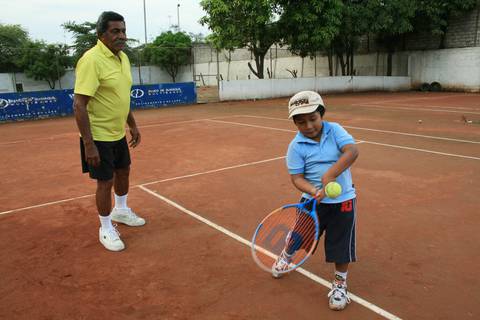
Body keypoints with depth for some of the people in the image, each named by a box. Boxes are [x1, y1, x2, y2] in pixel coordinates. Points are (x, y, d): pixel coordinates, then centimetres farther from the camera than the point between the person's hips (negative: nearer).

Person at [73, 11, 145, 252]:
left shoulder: (122, 58, 6)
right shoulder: (92, 60, -20)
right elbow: (79, 105, -24)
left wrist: (133, 126, 17)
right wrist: (88, 144, -26)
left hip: (119, 133, 9)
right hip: (99, 136, -8)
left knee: (123, 171, 21)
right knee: (106, 181, 1)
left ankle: (120, 211, 46)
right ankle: (106, 229, 22)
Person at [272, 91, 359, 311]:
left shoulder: (335, 130, -9)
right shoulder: (296, 146, -10)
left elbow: (352, 151, -23)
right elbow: (296, 178, -13)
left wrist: (330, 175, -33)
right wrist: (313, 191, -32)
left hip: (342, 199, 0)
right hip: (313, 200, 1)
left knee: (341, 244, 6)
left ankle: (340, 283, 30)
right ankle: (286, 256, 53)